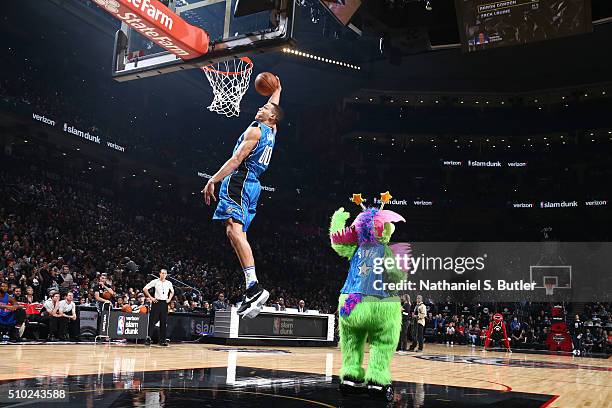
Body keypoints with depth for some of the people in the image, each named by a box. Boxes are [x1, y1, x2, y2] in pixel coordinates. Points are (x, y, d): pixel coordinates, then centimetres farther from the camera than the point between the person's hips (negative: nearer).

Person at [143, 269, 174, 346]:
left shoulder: (169, 283, 8)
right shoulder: (155, 282, -3)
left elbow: (172, 291, 26)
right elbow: (145, 289, -2)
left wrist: (169, 299, 10)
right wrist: (151, 297, -7)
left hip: (164, 303, 3)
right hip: (156, 302, -3)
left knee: (163, 322, 4)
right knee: (152, 321, -5)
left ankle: (162, 340, 10)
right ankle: (148, 337, 2)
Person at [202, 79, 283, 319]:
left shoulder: (255, 130, -4)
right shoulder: (271, 131, 20)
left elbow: (236, 159, -13)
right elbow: (274, 104, 41)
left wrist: (213, 180, -14)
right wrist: (277, 90, 55)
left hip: (239, 181, -9)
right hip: (252, 185, 10)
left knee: (234, 230, -22)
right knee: (237, 234, 7)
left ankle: (254, 287, -34)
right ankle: (251, 290, -1)